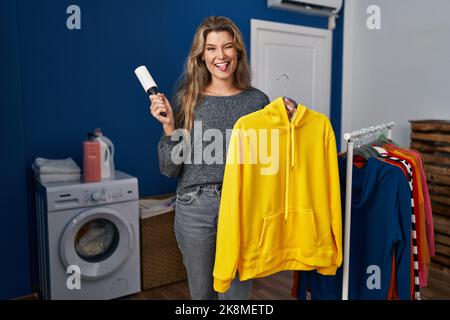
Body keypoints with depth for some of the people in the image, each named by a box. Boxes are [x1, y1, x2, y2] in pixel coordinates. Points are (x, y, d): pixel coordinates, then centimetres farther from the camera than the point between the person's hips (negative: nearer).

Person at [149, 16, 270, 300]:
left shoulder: (257, 100, 1)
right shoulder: (186, 99, 0)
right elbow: (169, 169, 0)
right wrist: (169, 127, -12)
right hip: (195, 208, 0)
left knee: (237, 292, 11)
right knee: (201, 291, 16)